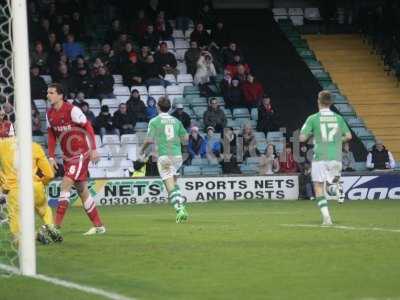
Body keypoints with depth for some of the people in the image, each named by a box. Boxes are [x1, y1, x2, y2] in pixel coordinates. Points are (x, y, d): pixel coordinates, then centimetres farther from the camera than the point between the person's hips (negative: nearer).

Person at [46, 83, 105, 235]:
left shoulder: (72, 110, -16)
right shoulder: (50, 114, 5)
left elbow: (88, 127, -13)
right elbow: (52, 136, 12)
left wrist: (93, 149, -17)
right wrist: (51, 157, 4)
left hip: (81, 153, -8)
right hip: (67, 156, 8)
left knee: (66, 183, -18)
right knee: (82, 190, 10)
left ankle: (56, 225, -19)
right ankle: (98, 226, 18)